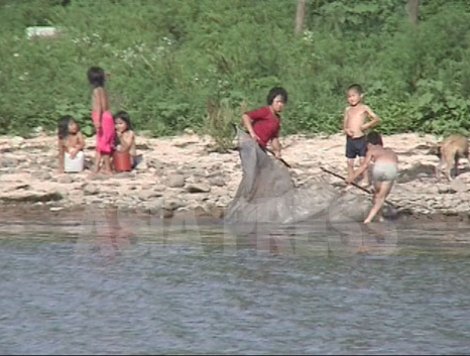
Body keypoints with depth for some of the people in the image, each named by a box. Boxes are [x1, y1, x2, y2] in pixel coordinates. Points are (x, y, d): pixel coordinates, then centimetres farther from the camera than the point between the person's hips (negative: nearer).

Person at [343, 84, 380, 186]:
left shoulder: (364, 108, 0)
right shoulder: (348, 110, 12)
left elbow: (377, 119, -2)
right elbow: (344, 124, 13)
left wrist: (368, 125, -19)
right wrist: (346, 130, -10)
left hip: (361, 139, -4)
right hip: (350, 139, 4)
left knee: (363, 161, -3)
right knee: (350, 162, 7)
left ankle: (365, 181, 7)